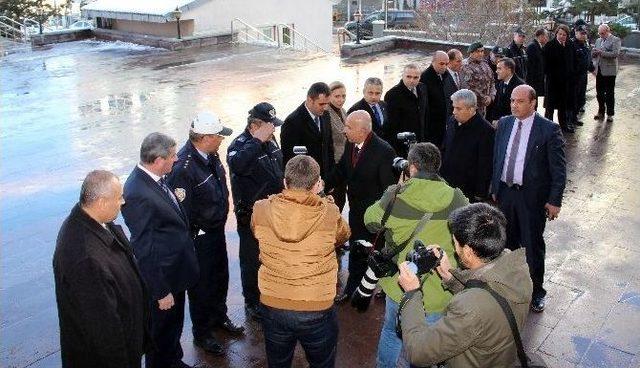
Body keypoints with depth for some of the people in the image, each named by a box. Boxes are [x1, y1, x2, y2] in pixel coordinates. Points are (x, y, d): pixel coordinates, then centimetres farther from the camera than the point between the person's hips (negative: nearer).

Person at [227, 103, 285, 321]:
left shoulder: (270, 141, 3)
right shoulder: (240, 144, -21)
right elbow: (236, 164, -46)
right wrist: (258, 140, -40)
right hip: (251, 214, -7)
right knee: (252, 260, 8)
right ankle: (252, 302, 26)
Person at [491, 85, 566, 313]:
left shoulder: (549, 129, -12)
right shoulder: (504, 124, 3)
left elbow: (558, 168, -9)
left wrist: (554, 200, -11)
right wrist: (495, 189, 10)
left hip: (532, 196, -5)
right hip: (505, 192, 5)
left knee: (533, 245, 7)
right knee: (507, 242, 17)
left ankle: (536, 292, 25)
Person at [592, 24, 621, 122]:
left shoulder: (615, 40, -5)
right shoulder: (598, 40, 14)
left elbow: (615, 54, -17)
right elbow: (593, 54, 15)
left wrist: (601, 52, -21)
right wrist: (594, 51, -8)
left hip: (609, 71, -6)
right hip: (599, 70, 6)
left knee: (609, 93, 2)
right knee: (599, 93, 11)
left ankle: (610, 114, 11)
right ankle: (601, 112, 23)